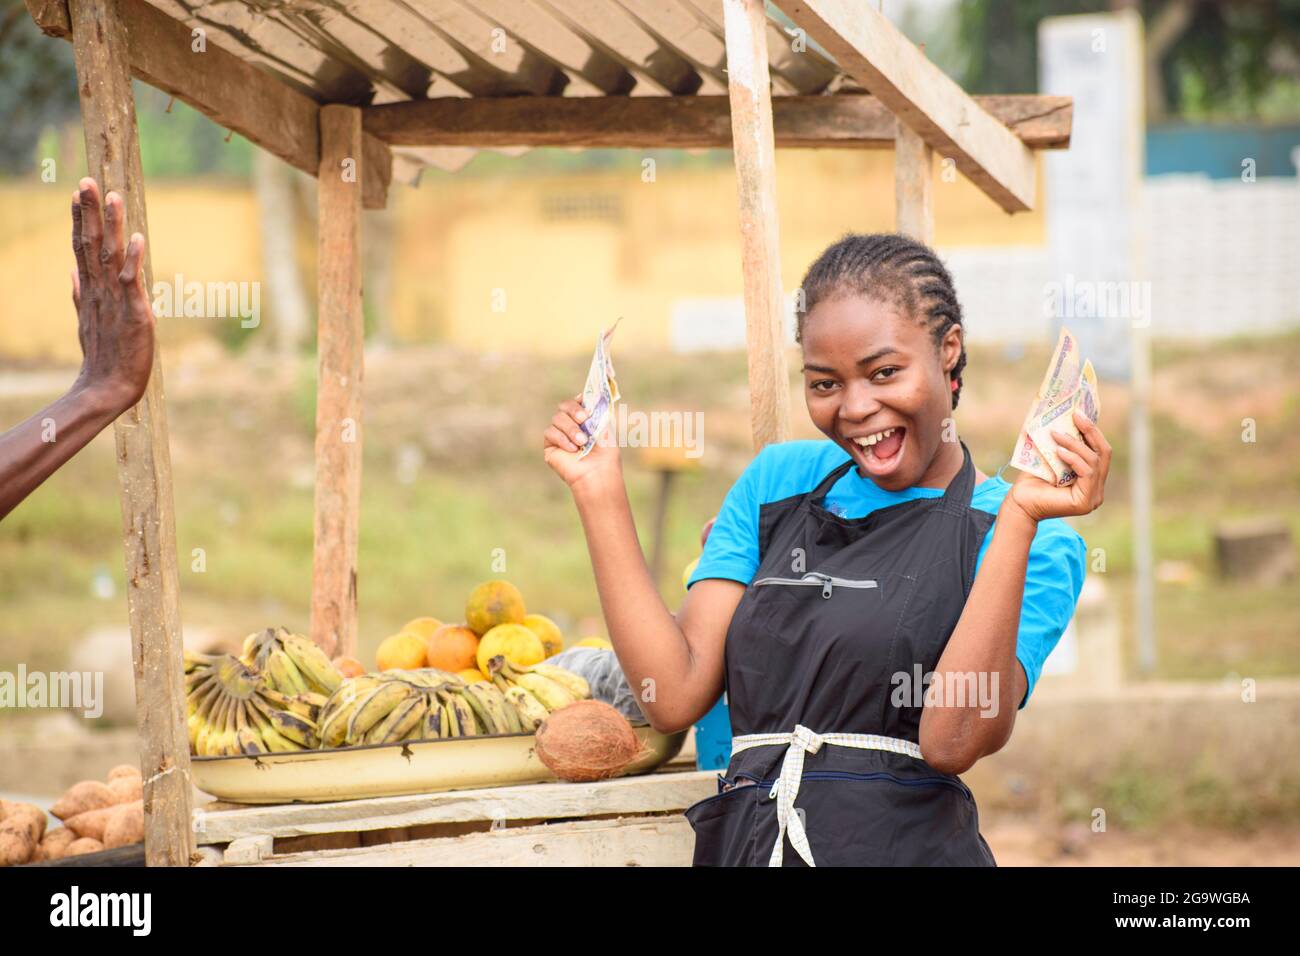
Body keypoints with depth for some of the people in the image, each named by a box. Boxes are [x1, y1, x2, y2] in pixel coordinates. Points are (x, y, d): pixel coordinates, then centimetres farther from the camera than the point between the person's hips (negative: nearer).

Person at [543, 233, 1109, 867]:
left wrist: (1019, 518, -16)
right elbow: (676, 695, 8)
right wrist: (599, 491, 6)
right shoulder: (779, 480, 16)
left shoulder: (1034, 545, 3)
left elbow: (954, 741, -13)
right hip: (741, 844, 4)